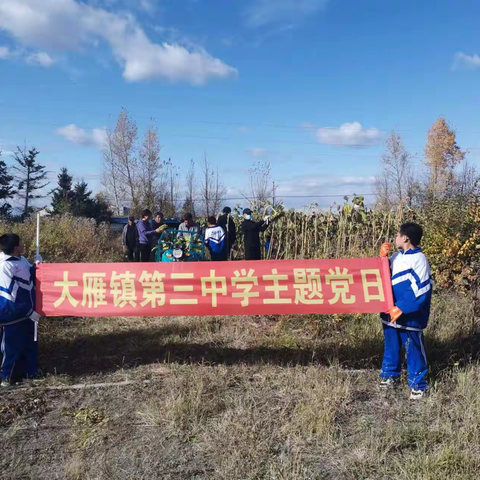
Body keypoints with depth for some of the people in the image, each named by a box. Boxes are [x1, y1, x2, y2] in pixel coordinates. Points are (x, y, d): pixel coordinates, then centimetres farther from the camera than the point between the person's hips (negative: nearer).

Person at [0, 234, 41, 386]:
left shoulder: (21, 260, 2)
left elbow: (30, 276, 20)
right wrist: (29, 311, -20)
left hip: (27, 311, 9)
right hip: (13, 314, -9)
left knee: (30, 343, 18)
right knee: (13, 346, 5)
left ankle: (29, 371, 33)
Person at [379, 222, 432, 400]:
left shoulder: (419, 260, -17)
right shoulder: (397, 256, 6)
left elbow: (421, 290, -21)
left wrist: (401, 308, -23)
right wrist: (383, 257, 2)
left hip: (409, 316, -7)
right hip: (390, 312, 7)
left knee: (413, 350, 6)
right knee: (391, 346, 19)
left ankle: (418, 384, 21)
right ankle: (390, 374, 37)